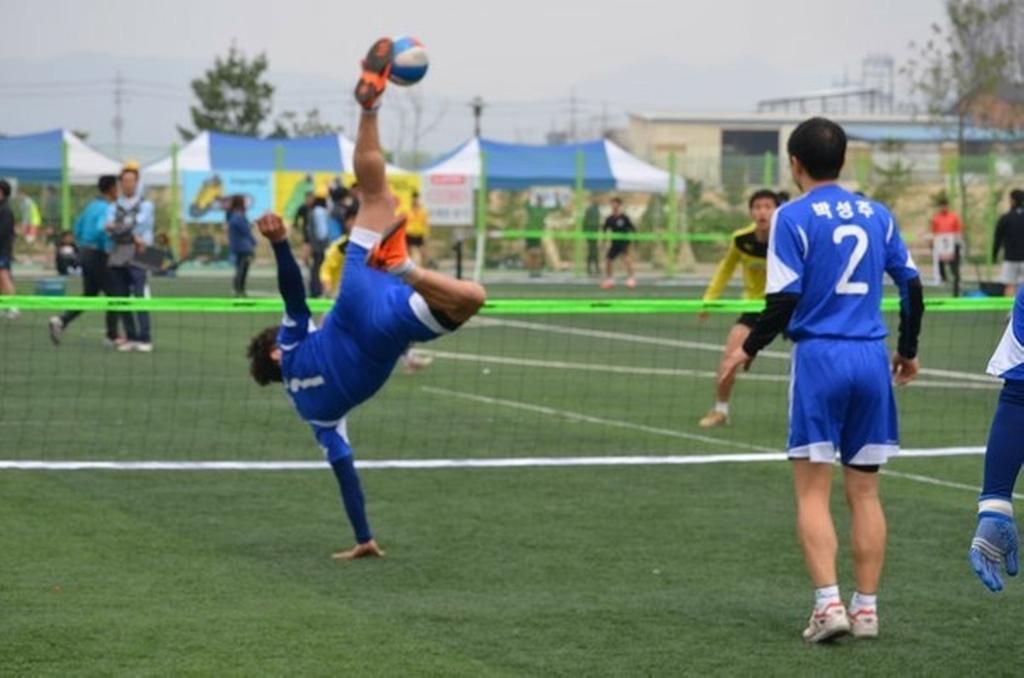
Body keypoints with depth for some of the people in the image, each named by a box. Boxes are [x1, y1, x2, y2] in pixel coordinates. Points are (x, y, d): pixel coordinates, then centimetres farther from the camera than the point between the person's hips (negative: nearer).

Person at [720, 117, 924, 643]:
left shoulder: (793, 217, -5)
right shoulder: (877, 215, 10)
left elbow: (784, 300, -10)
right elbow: (911, 286, 12)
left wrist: (748, 349, 4)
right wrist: (908, 351, 26)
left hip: (819, 357, -4)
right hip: (871, 360, 4)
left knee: (813, 492, 0)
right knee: (864, 491, 10)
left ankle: (828, 602, -11)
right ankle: (866, 607, 11)